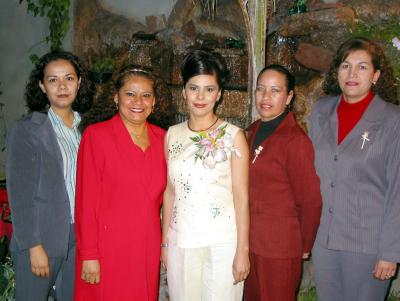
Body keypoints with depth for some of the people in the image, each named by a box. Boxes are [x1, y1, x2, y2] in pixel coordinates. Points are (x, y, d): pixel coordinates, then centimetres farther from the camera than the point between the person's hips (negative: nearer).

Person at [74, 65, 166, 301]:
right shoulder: (96, 135, -8)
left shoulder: (160, 137, 5)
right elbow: (86, 199, -10)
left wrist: (164, 244, 7)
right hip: (108, 250, -4)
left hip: (147, 249, 4)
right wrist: (89, 255, -12)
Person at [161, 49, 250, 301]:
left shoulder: (233, 135, -4)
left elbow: (241, 196, -5)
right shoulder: (172, 135, 6)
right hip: (180, 242, 3)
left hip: (222, 242, -3)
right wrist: (164, 241, 11)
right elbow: (170, 191, 10)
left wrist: (243, 250, -8)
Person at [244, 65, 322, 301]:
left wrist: (304, 247, -3)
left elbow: (310, 199, -12)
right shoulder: (253, 131, 5)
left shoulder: (296, 140, -17)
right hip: (249, 239, 7)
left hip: (280, 247, -7)